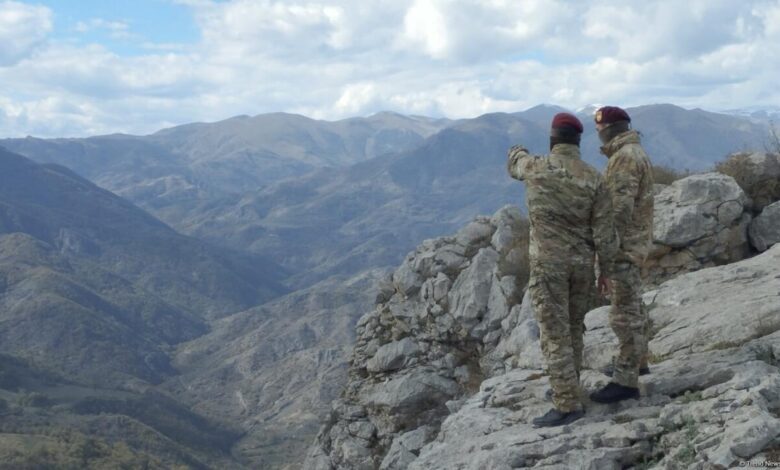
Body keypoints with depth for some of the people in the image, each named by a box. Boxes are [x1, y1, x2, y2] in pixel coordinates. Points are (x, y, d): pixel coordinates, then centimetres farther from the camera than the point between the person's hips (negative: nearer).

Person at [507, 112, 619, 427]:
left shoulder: (535, 169, -8)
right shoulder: (594, 179, -5)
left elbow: (514, 162, 18)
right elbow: (604, 233, -4)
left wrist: (519, 151, 42)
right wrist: (607, 270, 8)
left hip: (548, 264, -3)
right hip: (583, 265, 3)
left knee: (556, 334, -2)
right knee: (574, 328, 19)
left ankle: (567, 404, -3)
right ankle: (568, 388, 34)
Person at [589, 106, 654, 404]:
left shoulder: (625, 157, -18)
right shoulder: (635, 153, 14)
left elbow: (620, 209, -24)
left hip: (624, 245, -10)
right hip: (635, 242, 10)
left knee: (624, 313, -8)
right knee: (632, 306, 21)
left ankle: (625, 381, -6)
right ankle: (636, 361, 35)